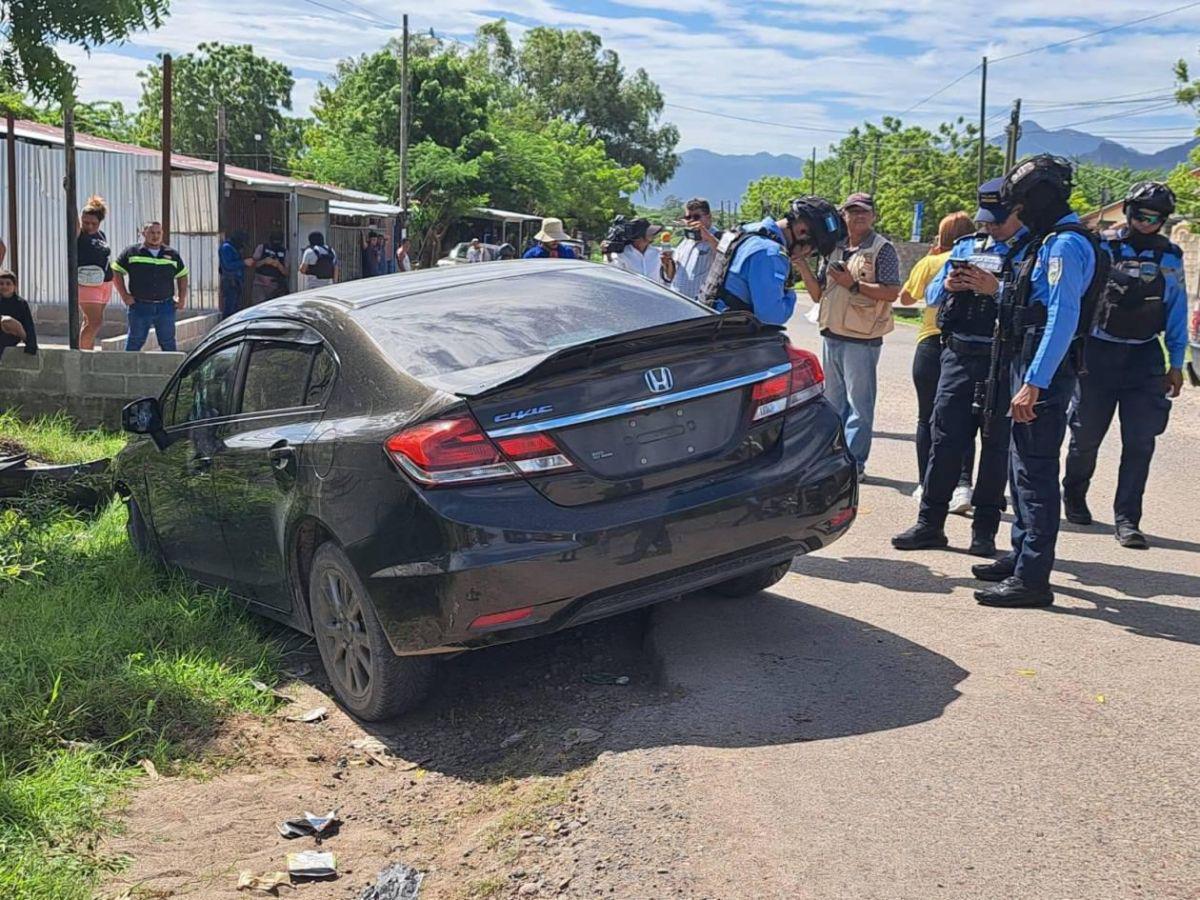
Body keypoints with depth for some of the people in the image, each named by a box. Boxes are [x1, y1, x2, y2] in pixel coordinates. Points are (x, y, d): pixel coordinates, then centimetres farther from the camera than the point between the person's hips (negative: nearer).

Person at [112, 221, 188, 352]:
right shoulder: (131, 252, 3)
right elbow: (117, 272, 5)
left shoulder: (173, 254, 10)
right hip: (140, 306, -2)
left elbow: (182, 276, 18)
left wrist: (182, 299, 8)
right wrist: (124, 295, -4)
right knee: (135, 341, 4)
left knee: (168, 342, 7)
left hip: (165, 306, 2)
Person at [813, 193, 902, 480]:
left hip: (861, 340, -7)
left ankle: (855, 463, 2)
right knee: (833, 400, 13)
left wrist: (853, 284, -18)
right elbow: (818, 294, 16)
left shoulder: (882, 249, -5)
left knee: (859, 404, -2)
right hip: (831, 336, 7)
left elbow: (892, 292, -15)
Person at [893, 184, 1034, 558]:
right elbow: (930, 295, 16)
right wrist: (948, 286, -4)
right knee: (946, 439, 5)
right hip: (958, 355, 4)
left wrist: (996, 289, -23)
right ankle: (930, 523, 12)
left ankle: (985, 530, 12)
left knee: (996, 443, 4)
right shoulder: (966, 247, 15)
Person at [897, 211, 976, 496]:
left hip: (933, 343, -2)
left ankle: (926, 485, 13)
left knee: (927, 418, 9)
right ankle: (963, 483, -6)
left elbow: (906, 298, 12)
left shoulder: (930, 263, -2)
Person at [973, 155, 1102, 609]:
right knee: (1023, 465, 17)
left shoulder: (1065, 244, -15)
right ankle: (1022, 557, 29)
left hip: (1045, 370, -11)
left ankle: (1032, 578, -5)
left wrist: (1034, 382, -27)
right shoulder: (1053, 240, 17)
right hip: (1032, 367, 11)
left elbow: (1063, 318, -23)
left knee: (1035, 471, -8)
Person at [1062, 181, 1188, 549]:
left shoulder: (1170, 257, 6)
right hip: (1098, 354, -2)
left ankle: (1127, 519, 1)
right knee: (1086, 435, 8)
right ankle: (1074, 498, 32)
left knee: (1140, 442, -4)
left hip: (1144, 357, 2)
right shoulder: (1101, 247, -3)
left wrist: (1176, 363, 9)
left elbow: (1176, 310, 11)